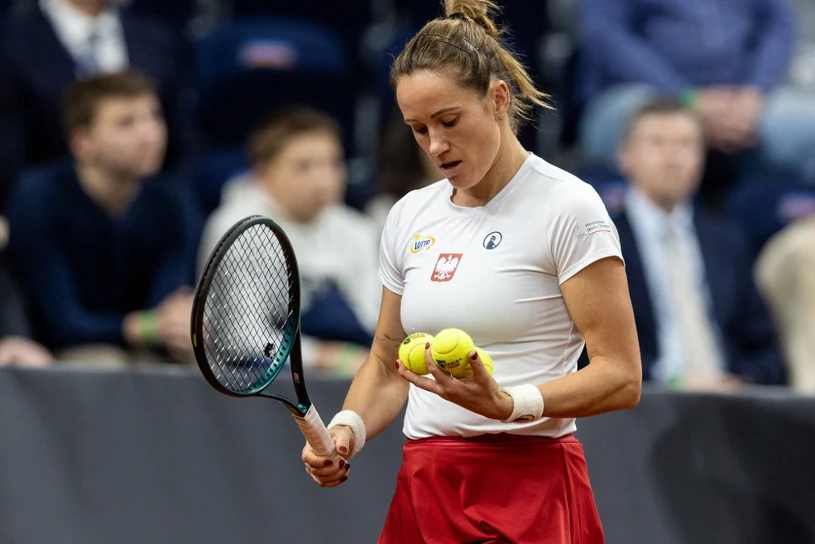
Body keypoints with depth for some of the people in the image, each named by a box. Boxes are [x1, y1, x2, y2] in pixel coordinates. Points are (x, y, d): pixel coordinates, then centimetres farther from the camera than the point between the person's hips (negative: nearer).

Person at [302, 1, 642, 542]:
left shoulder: (566, 207, -7)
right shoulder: (409, 216, 11)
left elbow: (621, 376, -12)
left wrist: (507, 403, -26)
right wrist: (348, 429, -1)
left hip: (528, 495, -6)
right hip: (422, 494, 6)